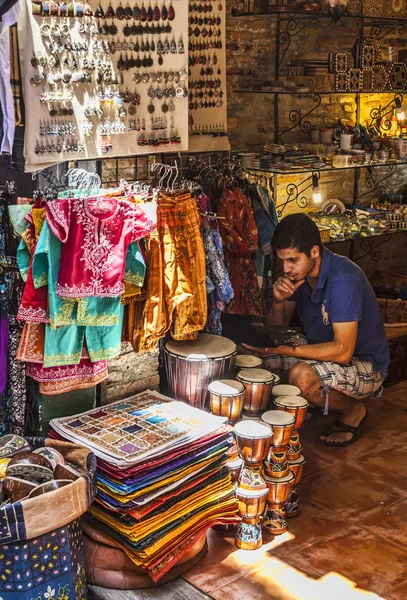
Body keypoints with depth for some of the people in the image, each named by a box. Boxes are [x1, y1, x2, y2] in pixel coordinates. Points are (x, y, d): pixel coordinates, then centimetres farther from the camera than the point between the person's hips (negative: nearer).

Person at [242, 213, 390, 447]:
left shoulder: (343, 279, -28)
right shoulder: (298, 272, -4)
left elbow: (343, 351, -32)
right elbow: (276, 330, 1)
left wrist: (284, 350, -35)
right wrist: (278, 302, -20)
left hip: (365, 365, -7)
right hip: (324, 352, 7)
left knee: (302, 375, -35)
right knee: (252, 356, -7)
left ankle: (353, 411, -5)